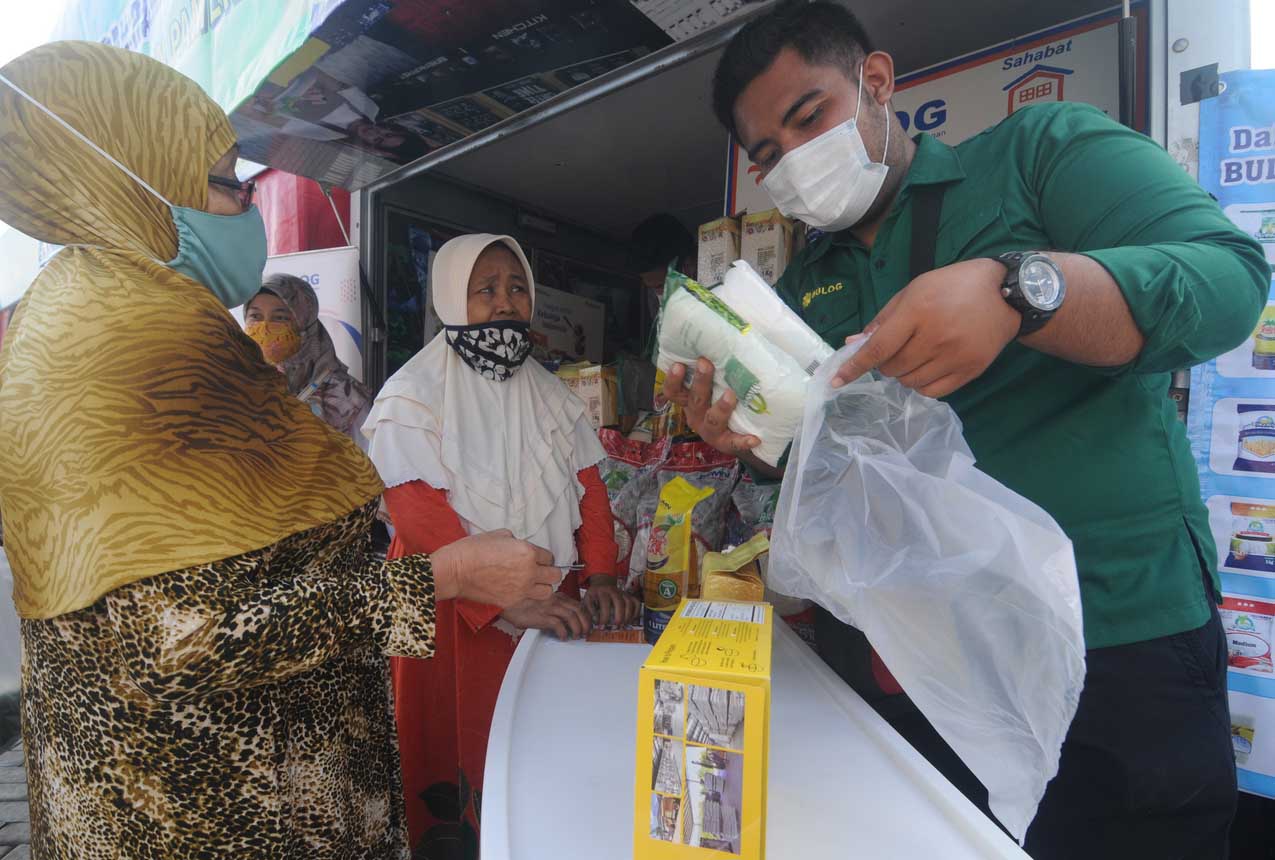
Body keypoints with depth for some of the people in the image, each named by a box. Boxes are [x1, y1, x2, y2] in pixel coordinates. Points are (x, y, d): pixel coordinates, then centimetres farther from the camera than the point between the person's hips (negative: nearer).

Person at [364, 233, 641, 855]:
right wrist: (509, 602, -30)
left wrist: (600, 577, -13)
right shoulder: (412, 398, -8)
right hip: (452, 612, -4)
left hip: (550, 609, 4)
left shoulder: (548, 394, 8)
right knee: (458, 751, 9)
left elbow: (588, 486, 3)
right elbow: (420, 515, -19)